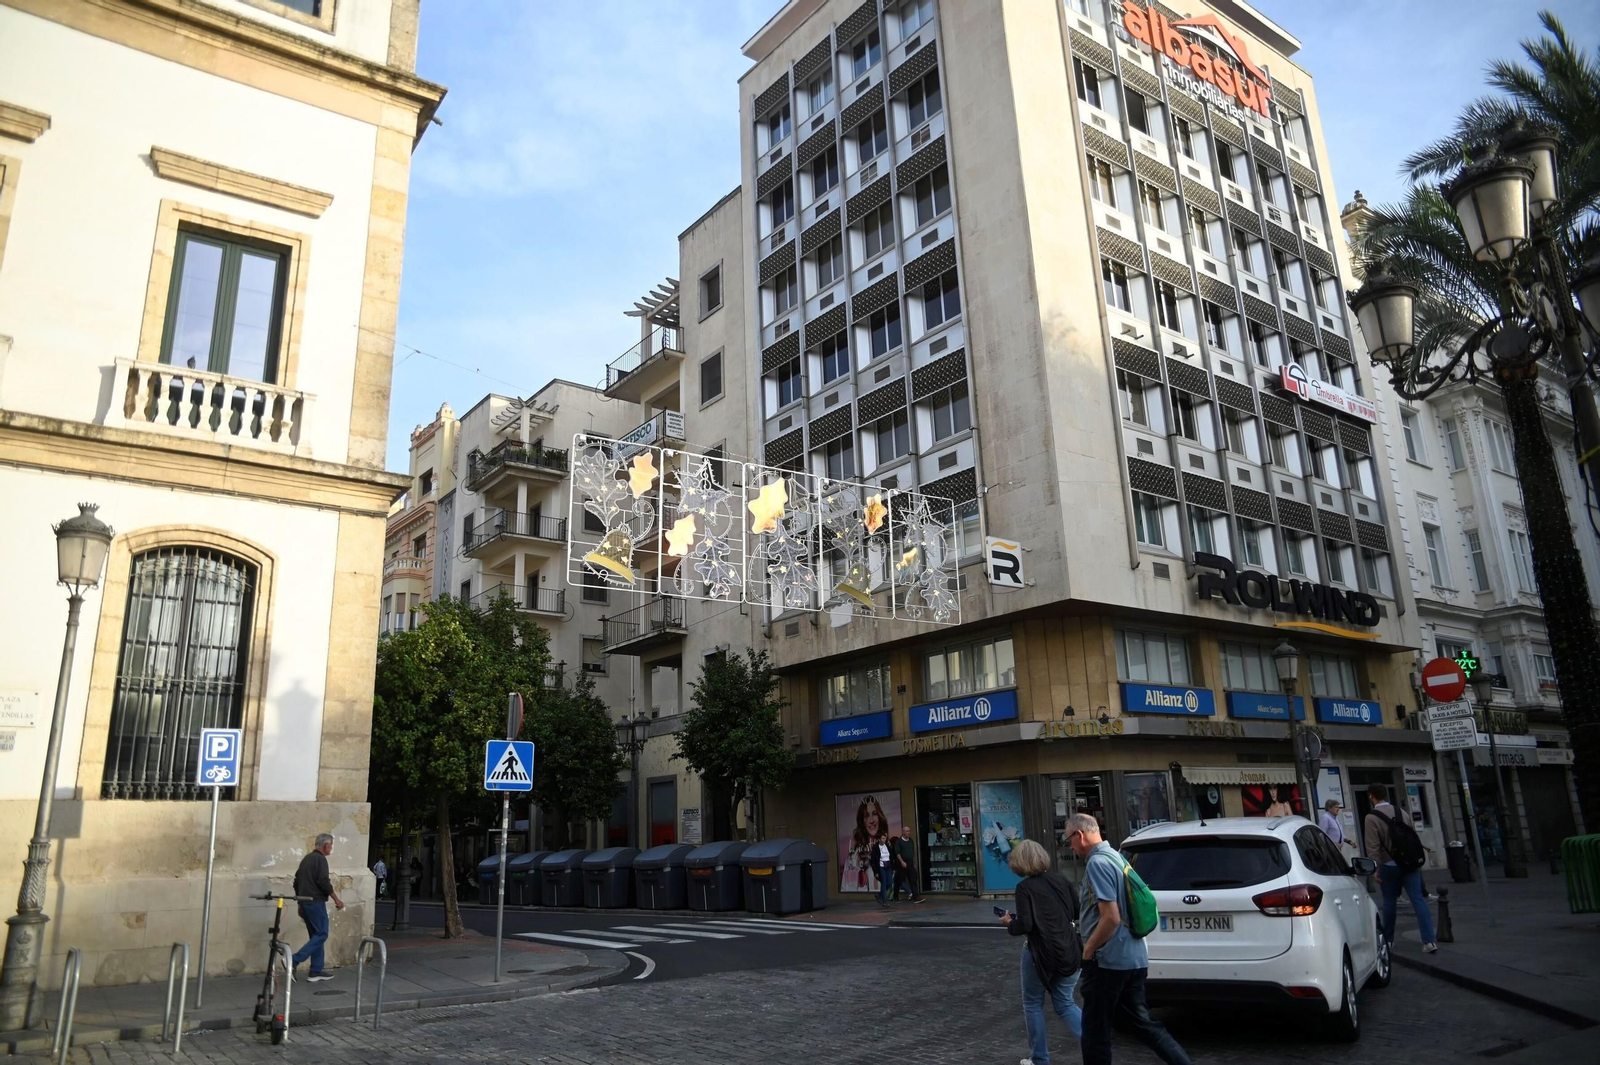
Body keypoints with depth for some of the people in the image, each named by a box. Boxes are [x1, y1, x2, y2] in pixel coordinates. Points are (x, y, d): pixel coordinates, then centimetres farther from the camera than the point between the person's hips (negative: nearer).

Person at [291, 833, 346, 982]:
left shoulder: (306, 858, 16)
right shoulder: (320, 859, -12)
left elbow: (296, 882, 20)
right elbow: (324, 882, -19)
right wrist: (337, 899, -10)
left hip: (305, 902, 10)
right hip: (316, 902, -10)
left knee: (316, 935, 12)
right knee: (321, 935, -5)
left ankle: (316, 971, 11)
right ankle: (294, 961, -15)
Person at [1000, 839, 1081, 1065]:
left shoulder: (1025, 887, -13)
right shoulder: (1059, 879, 4)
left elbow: (1025, 925, -18)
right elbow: (1078, 912, 9)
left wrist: (1009, 923, 2)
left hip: (1041, 953, -5)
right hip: (1069, 951, 5)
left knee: (1033, 1004, 14)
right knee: (1065, 1004, 17)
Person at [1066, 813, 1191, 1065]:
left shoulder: (1097, 863, -18)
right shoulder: (1115, 856, 12)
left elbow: (1111, 918, -23)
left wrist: (1087, 952, -11)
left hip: (1107, 961, -9)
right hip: (1133, 958, 9)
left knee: (1096, 1029, 4)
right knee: (1141, 1020, 14)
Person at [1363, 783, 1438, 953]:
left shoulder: (1371, 818, -10)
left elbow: (1373, 847, -14)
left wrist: (1375, 868, -9)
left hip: (1389, 865, -4)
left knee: (1389, 902, 10)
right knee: (1418, 899, -2)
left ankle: (1388, 939, 22)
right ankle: (1429, 940, -10)